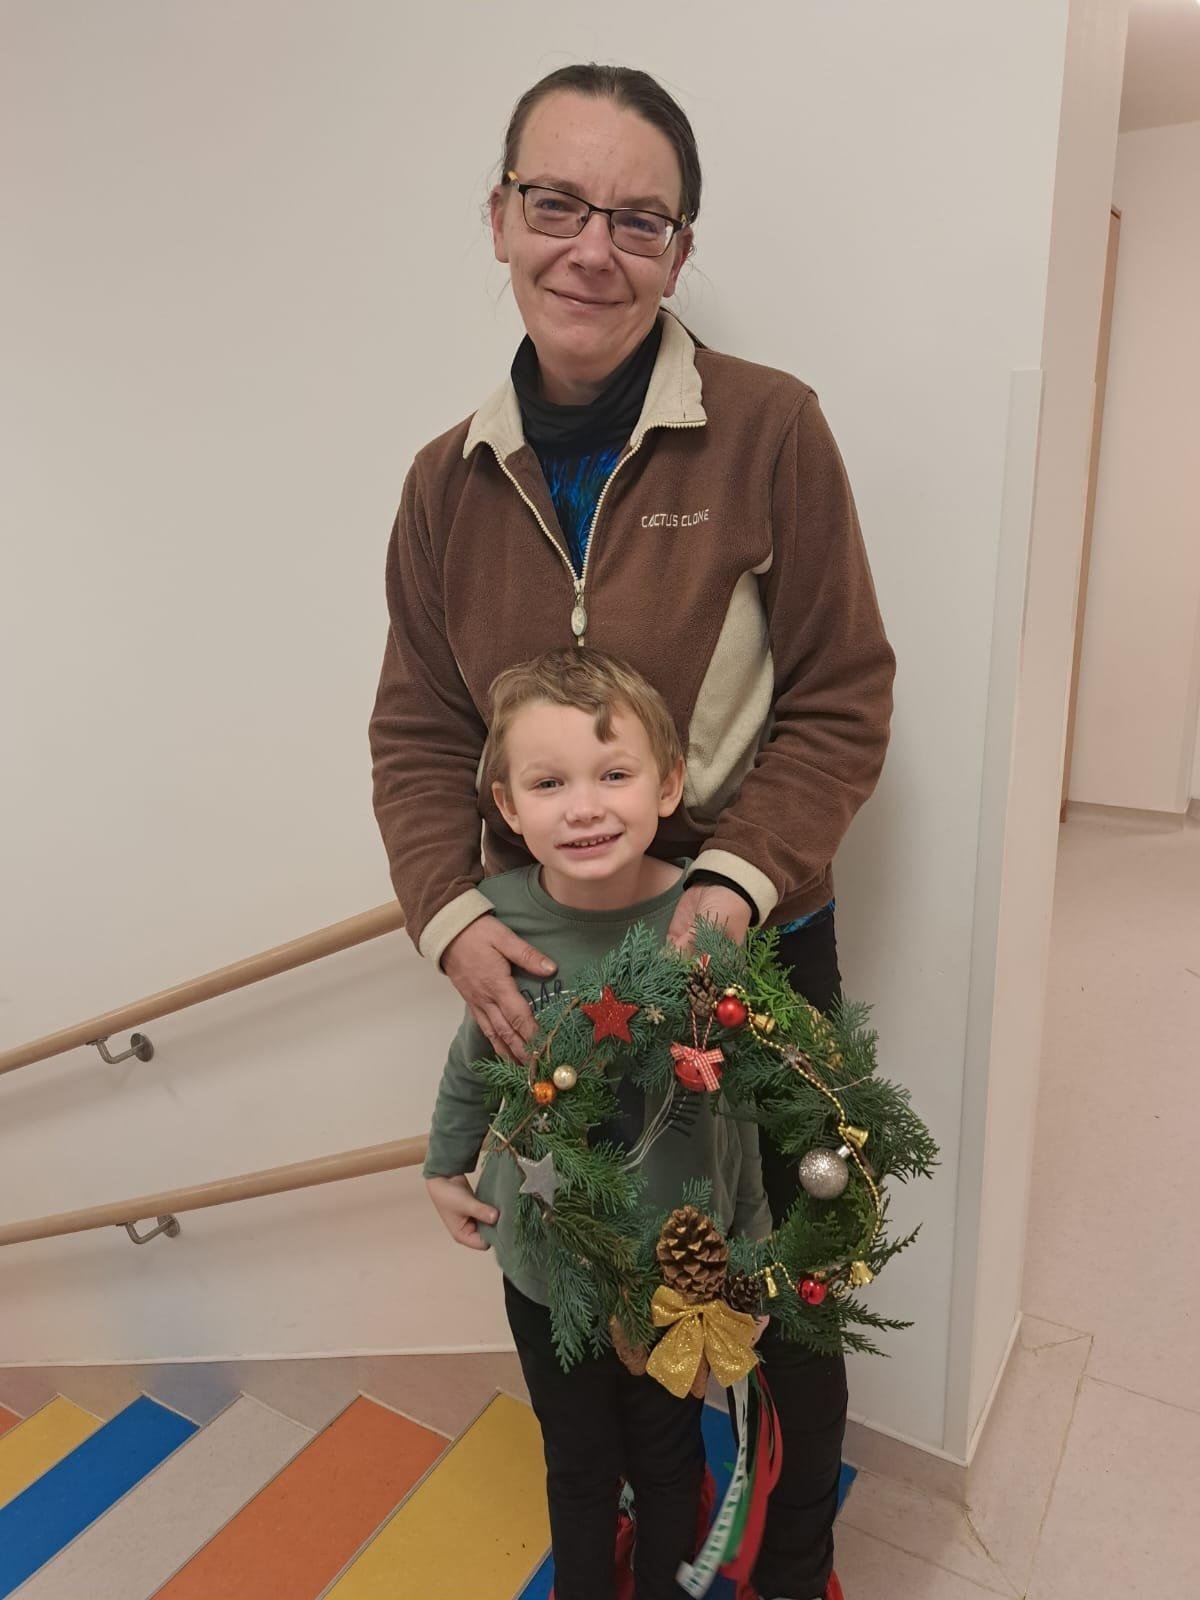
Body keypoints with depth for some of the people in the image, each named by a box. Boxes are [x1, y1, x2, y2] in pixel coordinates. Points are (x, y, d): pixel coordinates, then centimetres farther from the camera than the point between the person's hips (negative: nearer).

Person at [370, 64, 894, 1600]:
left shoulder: (769, 430, -12)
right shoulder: (450, 477, -1)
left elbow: (842, 704, -10)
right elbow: (419, 735, 2)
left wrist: (738, 880, -22)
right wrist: (453, 914, -13)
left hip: (752, 948, -3)